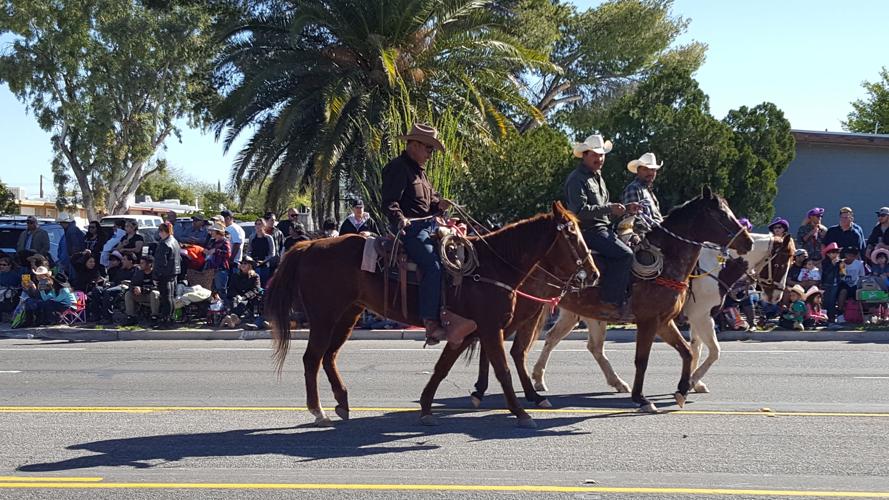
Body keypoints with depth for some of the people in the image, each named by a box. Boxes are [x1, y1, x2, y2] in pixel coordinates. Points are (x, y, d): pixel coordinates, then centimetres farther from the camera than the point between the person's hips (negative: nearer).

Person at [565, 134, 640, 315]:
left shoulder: (597, 177, 22)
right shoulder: (576, 179, -10)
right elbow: (580, 211, -21)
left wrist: (626, 209, 12)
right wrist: (609, 209, -26)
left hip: (602, 228, 10)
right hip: (588, 230, -10)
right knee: (625, 254, -25)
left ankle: (629, 298, 4)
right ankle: (610, 302, -24)